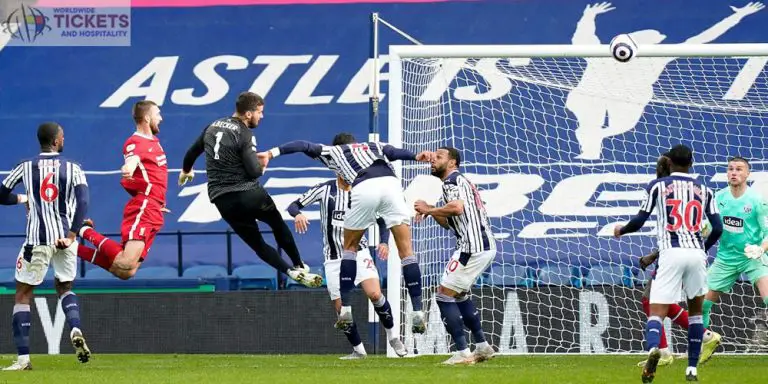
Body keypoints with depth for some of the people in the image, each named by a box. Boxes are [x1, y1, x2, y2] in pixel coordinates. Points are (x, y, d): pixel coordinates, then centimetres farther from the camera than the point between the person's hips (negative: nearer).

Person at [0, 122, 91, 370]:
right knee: (64, 288, 24)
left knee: (23, 295, 5)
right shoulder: (72, 169, 2)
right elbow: (83, 202, -11)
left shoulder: (26, 168, 2)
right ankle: (75, 330, -5)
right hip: (65, 238, 2)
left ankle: (23, 358, -4)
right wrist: (71, 235, -15)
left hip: (37, 240, -2)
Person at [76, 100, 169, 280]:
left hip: (154, 211, 9)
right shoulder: (136, 142, -9)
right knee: (126, 266, -23)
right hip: (143, 207, -9)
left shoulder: (154, 141, 21)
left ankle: (74, 248, 9)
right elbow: (132, 159, -32)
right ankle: (86, 232, -4)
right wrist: (128, 170, -55)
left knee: (125, 271, -1)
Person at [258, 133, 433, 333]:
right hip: (391, 182, 1)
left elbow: (303, 146, 22)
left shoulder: (333, 151, 33)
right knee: (406, 251, 4)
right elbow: (394, 152, 14)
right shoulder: (374, 146, 36)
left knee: (350, 247, 21)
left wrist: (271, 153, 18)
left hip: (364, 188, -1)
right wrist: (415, 156, -3)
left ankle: (345, 309, 16)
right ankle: (418, 313, -4)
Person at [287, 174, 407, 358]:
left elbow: (381, 220, 8)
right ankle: (358, 350, 14)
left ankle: (392, 336, -1)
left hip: (359, 253, -1)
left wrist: (384, 242, -11)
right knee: (341, 308, -3)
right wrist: (297, 214, -26)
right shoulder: (324, 189, -2)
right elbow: (293, 206, -2)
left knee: (375, 294, -21)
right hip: (334, 259, 1)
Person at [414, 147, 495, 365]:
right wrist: (431, 211, 12)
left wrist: (429, 209, -12)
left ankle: (463, 353, -11)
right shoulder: (460, 181, 26)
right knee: (460, 294, 24)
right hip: (486, 245, 10)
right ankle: (482, 347, 24)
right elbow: (450, 222, 27)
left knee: (444, 296, -6)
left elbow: (457, 207, -26)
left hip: (472, 247, -10)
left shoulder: (452, 180, -6)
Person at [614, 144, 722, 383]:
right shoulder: (703, 190, 15)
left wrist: (621, 230, 27)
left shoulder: (658, 186, 8)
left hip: (671, 253, -2)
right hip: (696, 253, 2)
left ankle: (653, 348, -39)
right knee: (695, 309, 21)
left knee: (657, 311, -7)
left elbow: (639, 221, 6)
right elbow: (717, 228, 10)